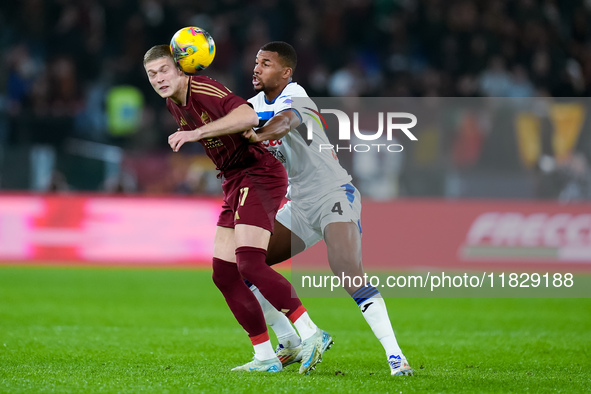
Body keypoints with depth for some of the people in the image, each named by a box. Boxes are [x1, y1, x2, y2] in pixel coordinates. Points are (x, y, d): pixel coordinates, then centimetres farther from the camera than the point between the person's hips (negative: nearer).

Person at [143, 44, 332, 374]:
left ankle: (311, 334, -18)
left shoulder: (204, 90, -17)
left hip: (259, 175, -10)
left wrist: (197, 134, -35)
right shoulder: (174, 105, 12)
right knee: (224, 273, 4)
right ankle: (266, 357, 10)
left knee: (249, 264, -23)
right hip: (235, 183, 10)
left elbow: (249, 116, -36)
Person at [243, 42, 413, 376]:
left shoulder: (294, 96, -16)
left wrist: (259, 135, -61)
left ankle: (395, 355, -26)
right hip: (299, 206, 9)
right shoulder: (258, 104, 10)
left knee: (349, 273, -26)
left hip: (333, 194, -9)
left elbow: (285, 120, -39)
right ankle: (291, 345, 9)